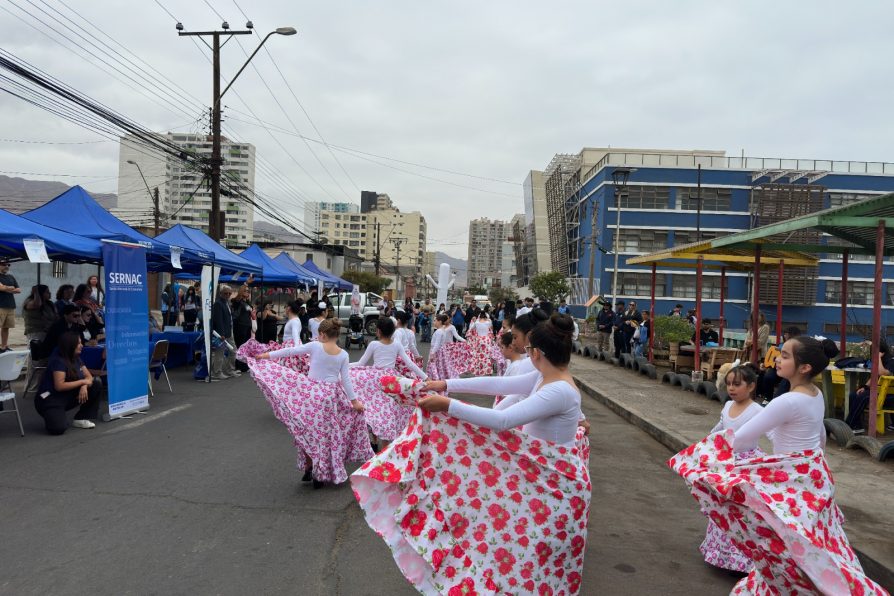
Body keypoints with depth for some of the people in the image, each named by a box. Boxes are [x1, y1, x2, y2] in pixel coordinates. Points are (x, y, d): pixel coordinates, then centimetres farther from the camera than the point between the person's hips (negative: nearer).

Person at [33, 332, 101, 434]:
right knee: (59, 428, -31)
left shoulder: (76, 358, 5)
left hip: (68, 397, 8)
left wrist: (84, 386, -18)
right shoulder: (58, 361, -20)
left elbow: (89, 376, 5)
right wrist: (82, 382, -20)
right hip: (50, 399, -8)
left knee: (96, 384, -5)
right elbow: (60, 386, -28)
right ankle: (51, 416, 7)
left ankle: (81, 419, 1)